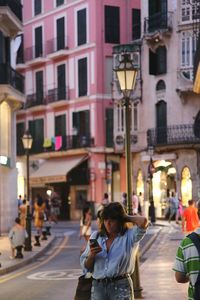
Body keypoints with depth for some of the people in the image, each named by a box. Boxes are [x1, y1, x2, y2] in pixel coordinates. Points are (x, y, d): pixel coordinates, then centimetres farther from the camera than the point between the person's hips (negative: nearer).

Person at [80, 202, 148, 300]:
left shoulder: (129, 236, 0)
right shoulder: (96, 236, 12)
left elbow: (143, 221, -20)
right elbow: (85, 266, 14)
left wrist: (126, 217, -1)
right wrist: (91, 256, -9)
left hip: (121, 286, -3)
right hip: (98, 286, 3)